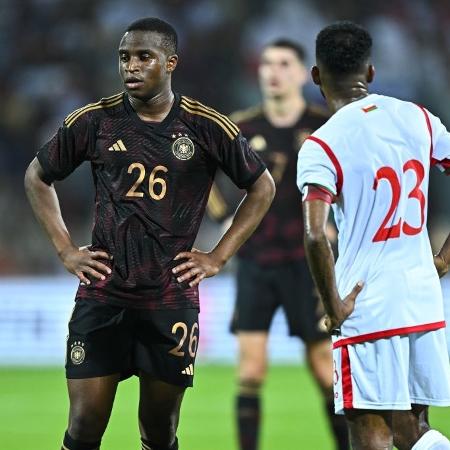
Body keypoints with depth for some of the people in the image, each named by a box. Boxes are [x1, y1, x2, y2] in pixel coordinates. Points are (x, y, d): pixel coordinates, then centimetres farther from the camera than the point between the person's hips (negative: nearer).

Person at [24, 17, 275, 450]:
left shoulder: (207, 128, 0)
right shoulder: (93, 121, 2)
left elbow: (262, 186, 12)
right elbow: (37, 177, 16)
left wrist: (218, 256, 5)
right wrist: (65, 250, 7)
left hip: (172, 298, 0)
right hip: (102, 295, 0)